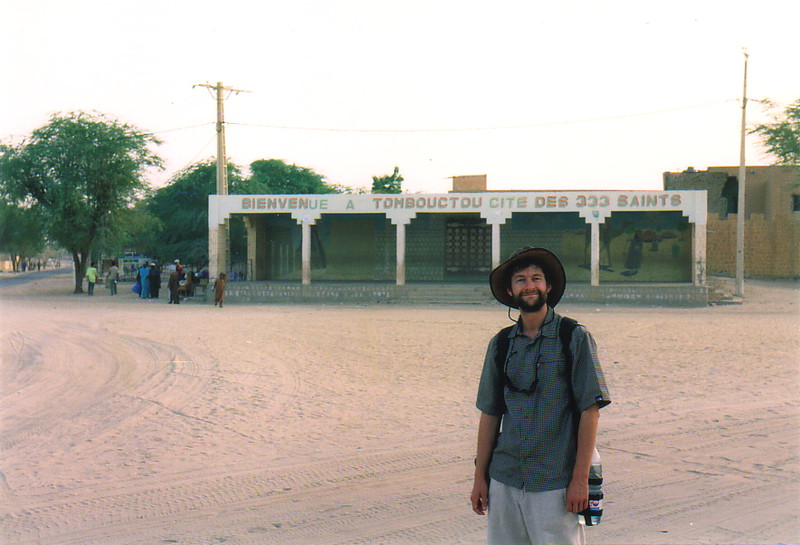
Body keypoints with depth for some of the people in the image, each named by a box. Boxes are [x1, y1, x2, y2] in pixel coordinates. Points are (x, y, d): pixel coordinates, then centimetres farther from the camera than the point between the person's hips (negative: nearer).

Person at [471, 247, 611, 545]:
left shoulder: (575, 338, -2)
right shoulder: (500, 344, 10)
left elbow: (590, 411, -5)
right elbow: (489, 413, 13)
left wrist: (580, 478, -10)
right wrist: (479, 476, 9)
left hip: (555, 483, -4)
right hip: (504, 479, 4)